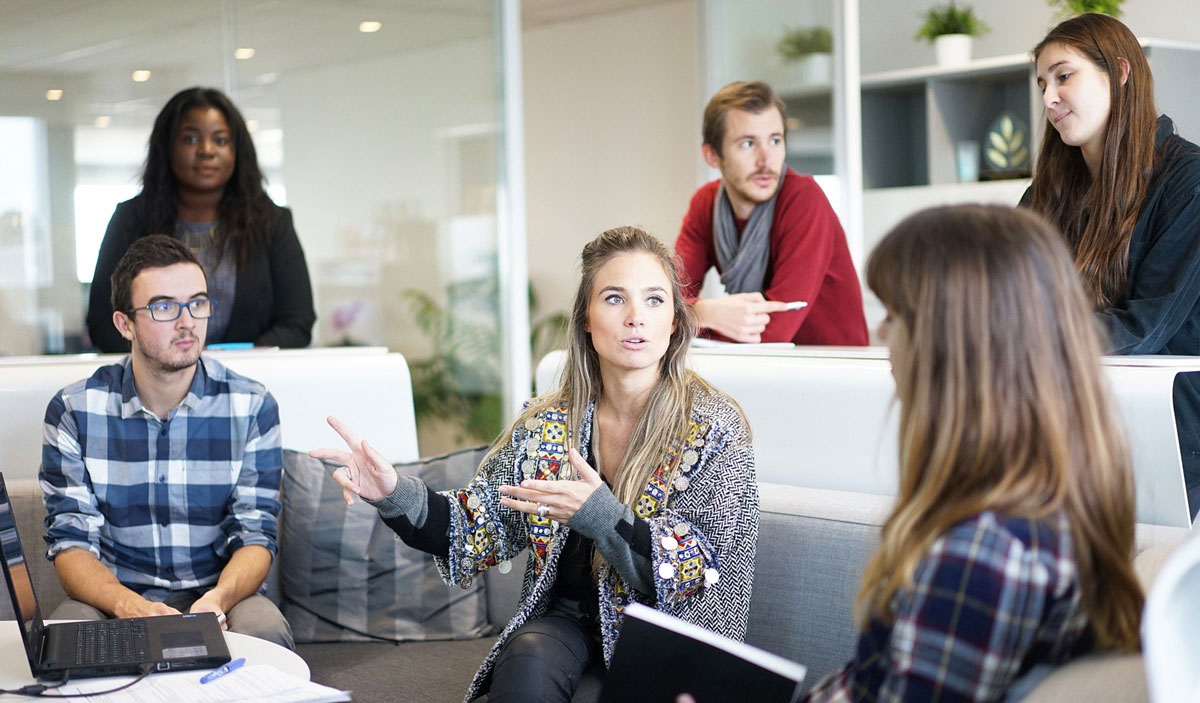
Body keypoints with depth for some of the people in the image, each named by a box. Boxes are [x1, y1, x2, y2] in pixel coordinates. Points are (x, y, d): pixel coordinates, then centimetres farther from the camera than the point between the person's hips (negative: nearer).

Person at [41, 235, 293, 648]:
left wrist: (218, 599, -27)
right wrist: (128, 605, -27)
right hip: (114, 599, 0)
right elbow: (71, 541, -6)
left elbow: (255, 536, -3)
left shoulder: (252, 407, -1)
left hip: (221, 597, 0)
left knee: (264, 631, -33)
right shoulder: (73, 410, -2)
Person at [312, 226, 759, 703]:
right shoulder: (546, 424, 4)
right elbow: (482, 530, 6)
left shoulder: (714, 428, -8)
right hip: (564, 622, 3)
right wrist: (396, 495, -12)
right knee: (529, 661, -29)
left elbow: (711, 574, -13)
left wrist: (601, 516, -27)